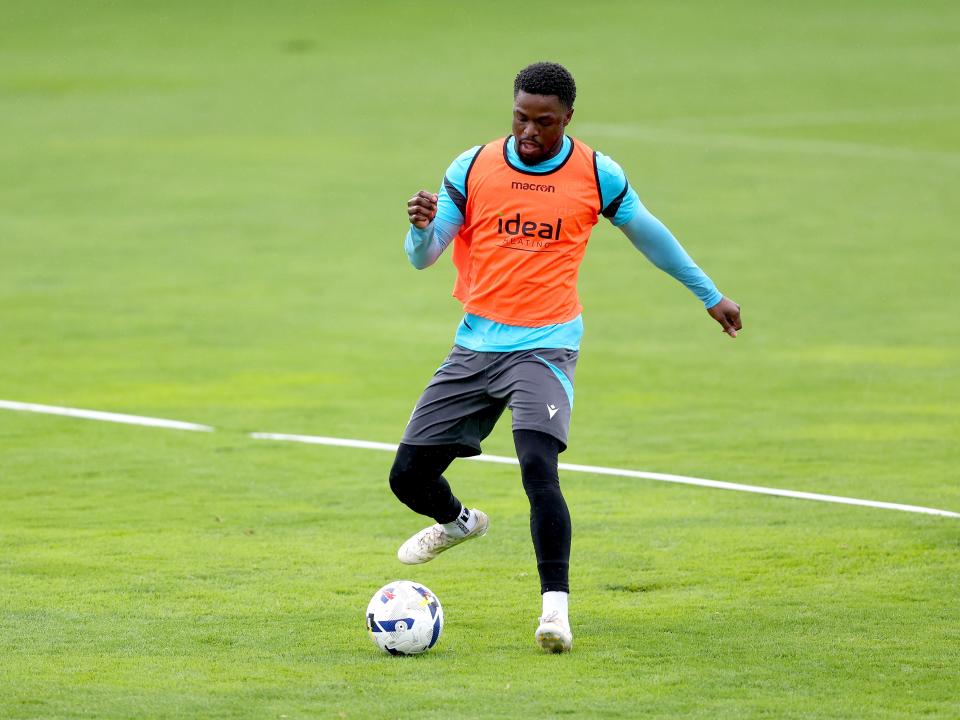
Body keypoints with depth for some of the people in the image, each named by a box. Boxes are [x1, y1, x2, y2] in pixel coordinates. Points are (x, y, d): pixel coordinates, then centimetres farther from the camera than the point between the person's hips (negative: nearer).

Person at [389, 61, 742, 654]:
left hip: (545, 348, -3)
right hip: (475, 345, 3)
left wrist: (711, 295, 25)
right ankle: (459, 522, 40)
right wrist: (422, 228, -21)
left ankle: (556, 605, -20)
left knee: (538, 467, -27)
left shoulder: (596, 175, -2)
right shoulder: (473, 168, 2)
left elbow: (648, 234, 15)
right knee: (409, 475, 4)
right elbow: (423, 258, 4)